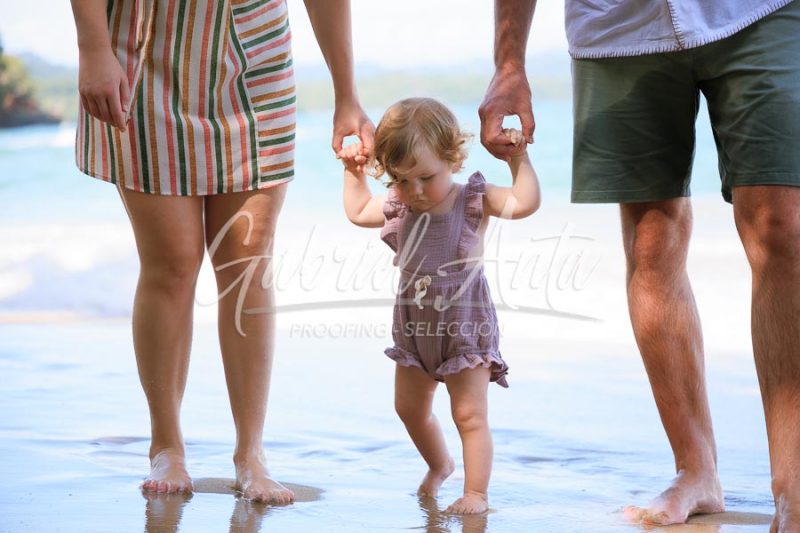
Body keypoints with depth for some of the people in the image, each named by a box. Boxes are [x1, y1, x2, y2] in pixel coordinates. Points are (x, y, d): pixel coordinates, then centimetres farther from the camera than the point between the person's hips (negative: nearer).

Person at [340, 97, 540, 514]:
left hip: (465, 326, -5)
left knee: (470, 414, -6)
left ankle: (476, 493, -1)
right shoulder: (397, 206, -2)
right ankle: (439, 465, 42)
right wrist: (353, 172, 10)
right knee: (409, 407, 18)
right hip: (414, 328, 6)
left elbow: (524, 203, -28)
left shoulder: (474, 200, -15)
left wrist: (518, 157, -29)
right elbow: (357, 212, 17)